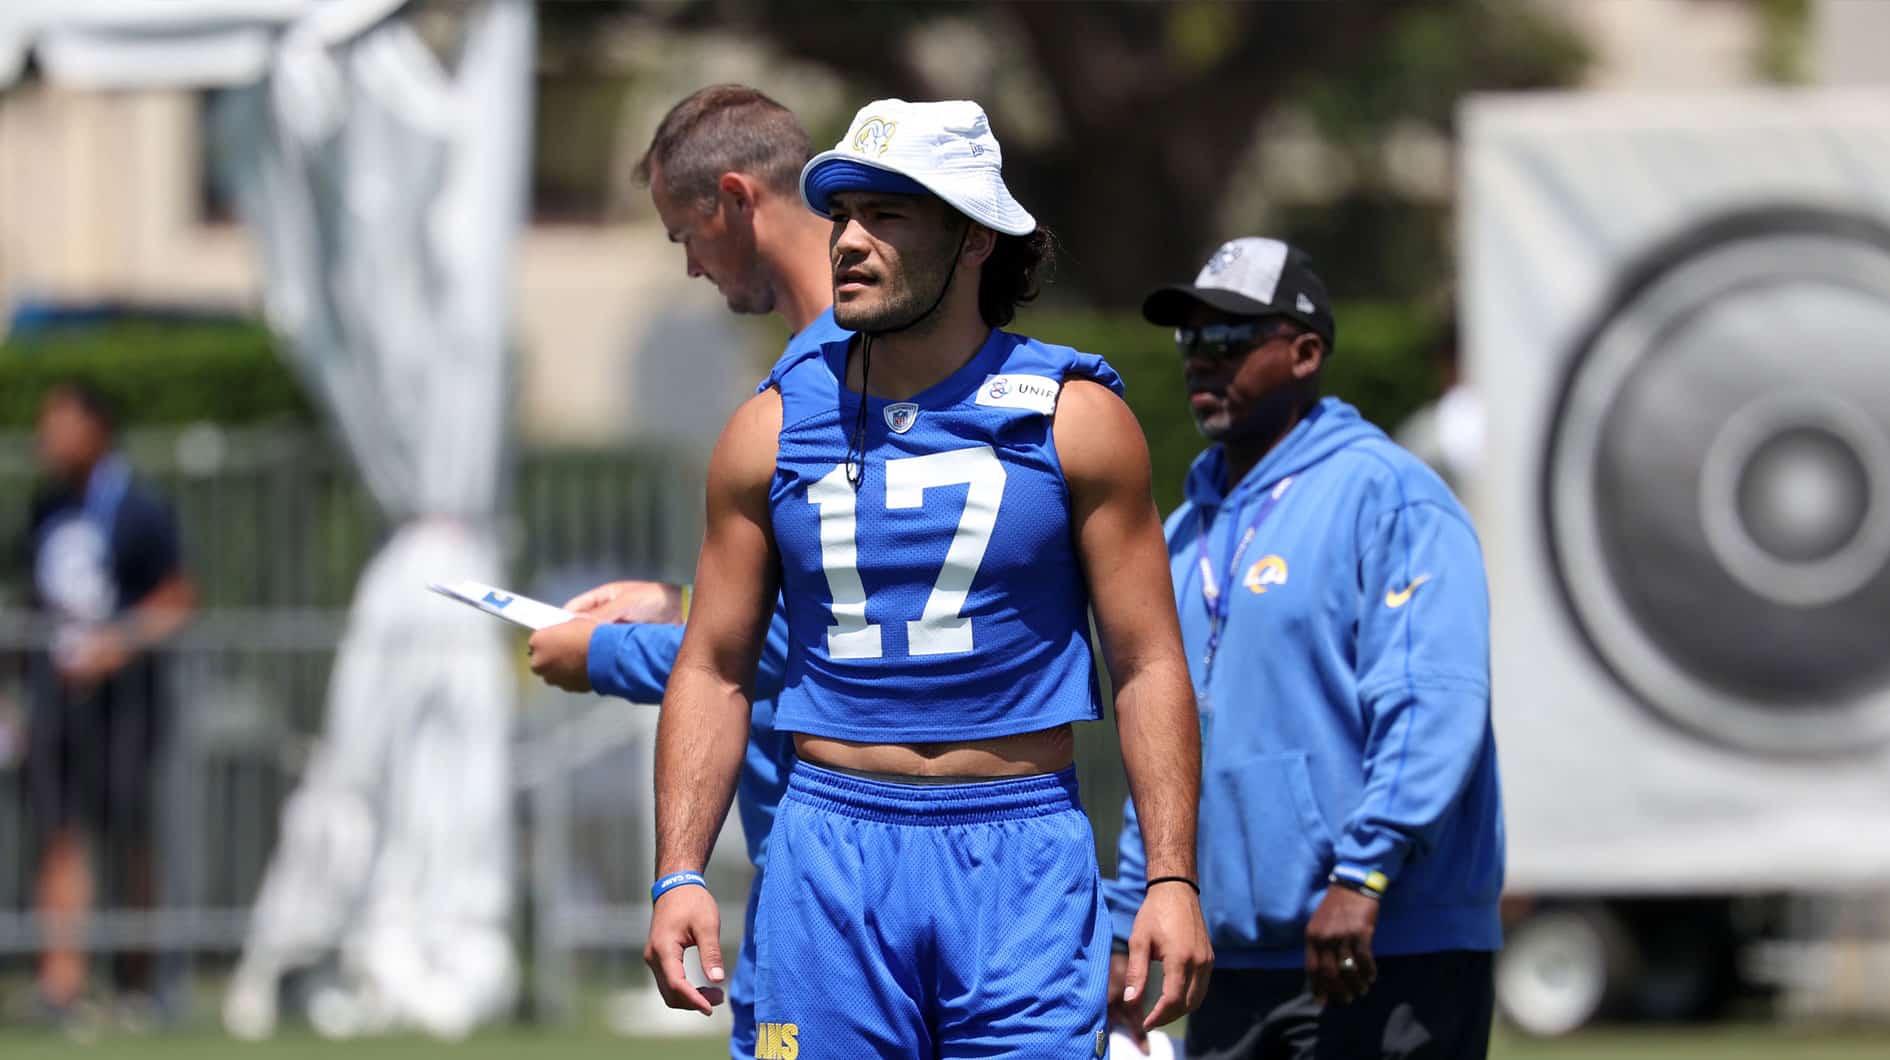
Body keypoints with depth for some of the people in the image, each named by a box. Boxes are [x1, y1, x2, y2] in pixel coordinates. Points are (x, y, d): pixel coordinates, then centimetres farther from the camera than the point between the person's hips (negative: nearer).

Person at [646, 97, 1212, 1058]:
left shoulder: (1072, 419, 2)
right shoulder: (775, 427, 7)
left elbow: (1149, 663, 2)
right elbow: (714, 670, 10)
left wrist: (1170, 877, -7)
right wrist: (679, 875, 0)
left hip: (1021, 861, -2)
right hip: (830, 855, 2)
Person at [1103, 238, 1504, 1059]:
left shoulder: (1385, 496, -6)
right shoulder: (1190, 530, 20)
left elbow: (1433, 706, -17)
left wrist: (1364, 877, -25)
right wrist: (1129, 924, 20)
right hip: (1234, 963, 8)